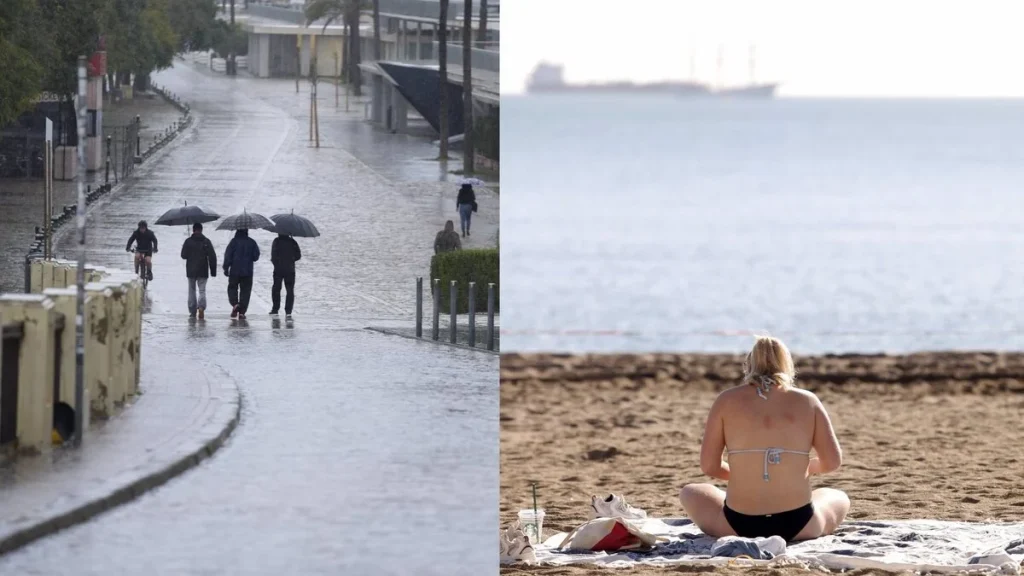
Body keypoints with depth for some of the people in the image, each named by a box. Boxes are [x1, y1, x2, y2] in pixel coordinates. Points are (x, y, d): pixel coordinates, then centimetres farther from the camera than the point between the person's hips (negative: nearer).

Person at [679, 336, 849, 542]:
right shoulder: (807, 401, 3)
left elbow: (709, 466, 1)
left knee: (690, 493, 30)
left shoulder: (727, 401, 2)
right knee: (839, 499, 33)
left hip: (738, 525, 0)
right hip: (797, 526, 0)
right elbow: (833, 461, 1)